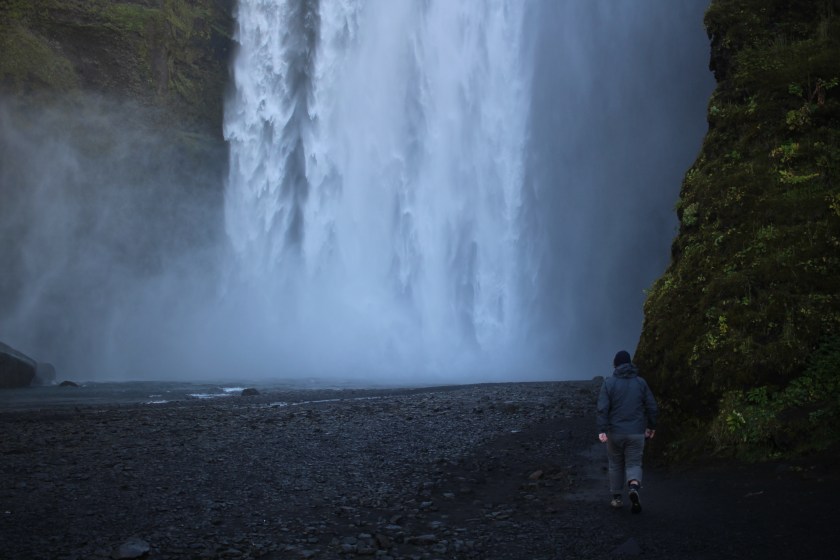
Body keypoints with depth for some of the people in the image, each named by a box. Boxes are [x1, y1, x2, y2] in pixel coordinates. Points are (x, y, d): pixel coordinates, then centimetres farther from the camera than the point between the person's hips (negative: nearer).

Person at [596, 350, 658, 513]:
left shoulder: (608, 383, -5)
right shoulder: (640, 382, 1)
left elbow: (602, 408, -15)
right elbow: (652, 407, 2)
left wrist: (602, 431, -18)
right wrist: (651, 426, 16)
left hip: (615, 432, 0)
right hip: (636, 433, 0)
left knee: (616, 464, 17)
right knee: (633, 465, 6)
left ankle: (617, 498, 23)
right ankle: (634, 487, -23)